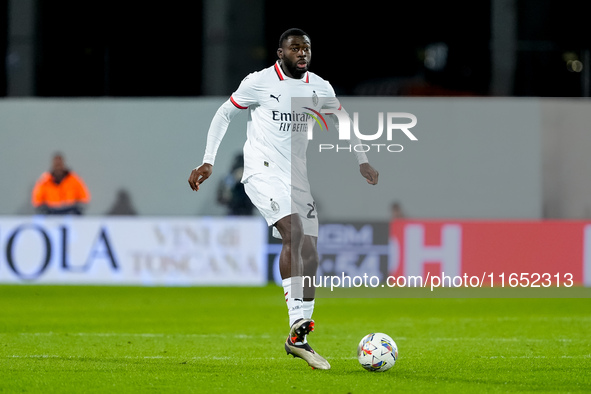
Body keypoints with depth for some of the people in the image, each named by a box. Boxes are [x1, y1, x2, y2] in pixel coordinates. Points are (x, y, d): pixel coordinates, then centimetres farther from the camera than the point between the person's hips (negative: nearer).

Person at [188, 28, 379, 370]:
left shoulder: (320, 88, 8)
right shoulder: (260, 82, -5)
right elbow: (224, 114, 4)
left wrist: (362, 162, 14)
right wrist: (208, 162, -1)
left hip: (298, 179, 6)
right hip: (263, 172, -6)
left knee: (310, 257, 1)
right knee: (294, 231, -28)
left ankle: (300, 341, 10)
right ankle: (298, 323, -33)